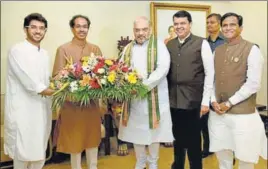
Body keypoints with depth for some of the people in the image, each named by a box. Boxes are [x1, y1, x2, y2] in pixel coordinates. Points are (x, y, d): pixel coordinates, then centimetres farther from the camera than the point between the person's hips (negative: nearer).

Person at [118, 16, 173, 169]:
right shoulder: (128, 48, 11)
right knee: (136, 129, 12)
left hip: (154, 96, -3)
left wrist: (144, 85, -21)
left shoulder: (158, 45, -2)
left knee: (153, 130, 9)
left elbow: (163, 69, -14)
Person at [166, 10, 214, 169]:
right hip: (173, 100, 4)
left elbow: (210, 73, -6)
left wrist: (205, 101, -9)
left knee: (193, 138, 8)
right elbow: (166, 71, 10)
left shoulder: (202, 43, -5)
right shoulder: (169, 45, 8)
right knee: (178, 136, 17)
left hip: (193, 100, -4)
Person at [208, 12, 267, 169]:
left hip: (243, 114, -5)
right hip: (217, 113, 5)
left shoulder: (252, 50, -7)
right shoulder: (218, 50, 11)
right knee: (222, 155, 15)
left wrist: (229, 103, -13)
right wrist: (214, 101, -3)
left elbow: (253, 84, -13)